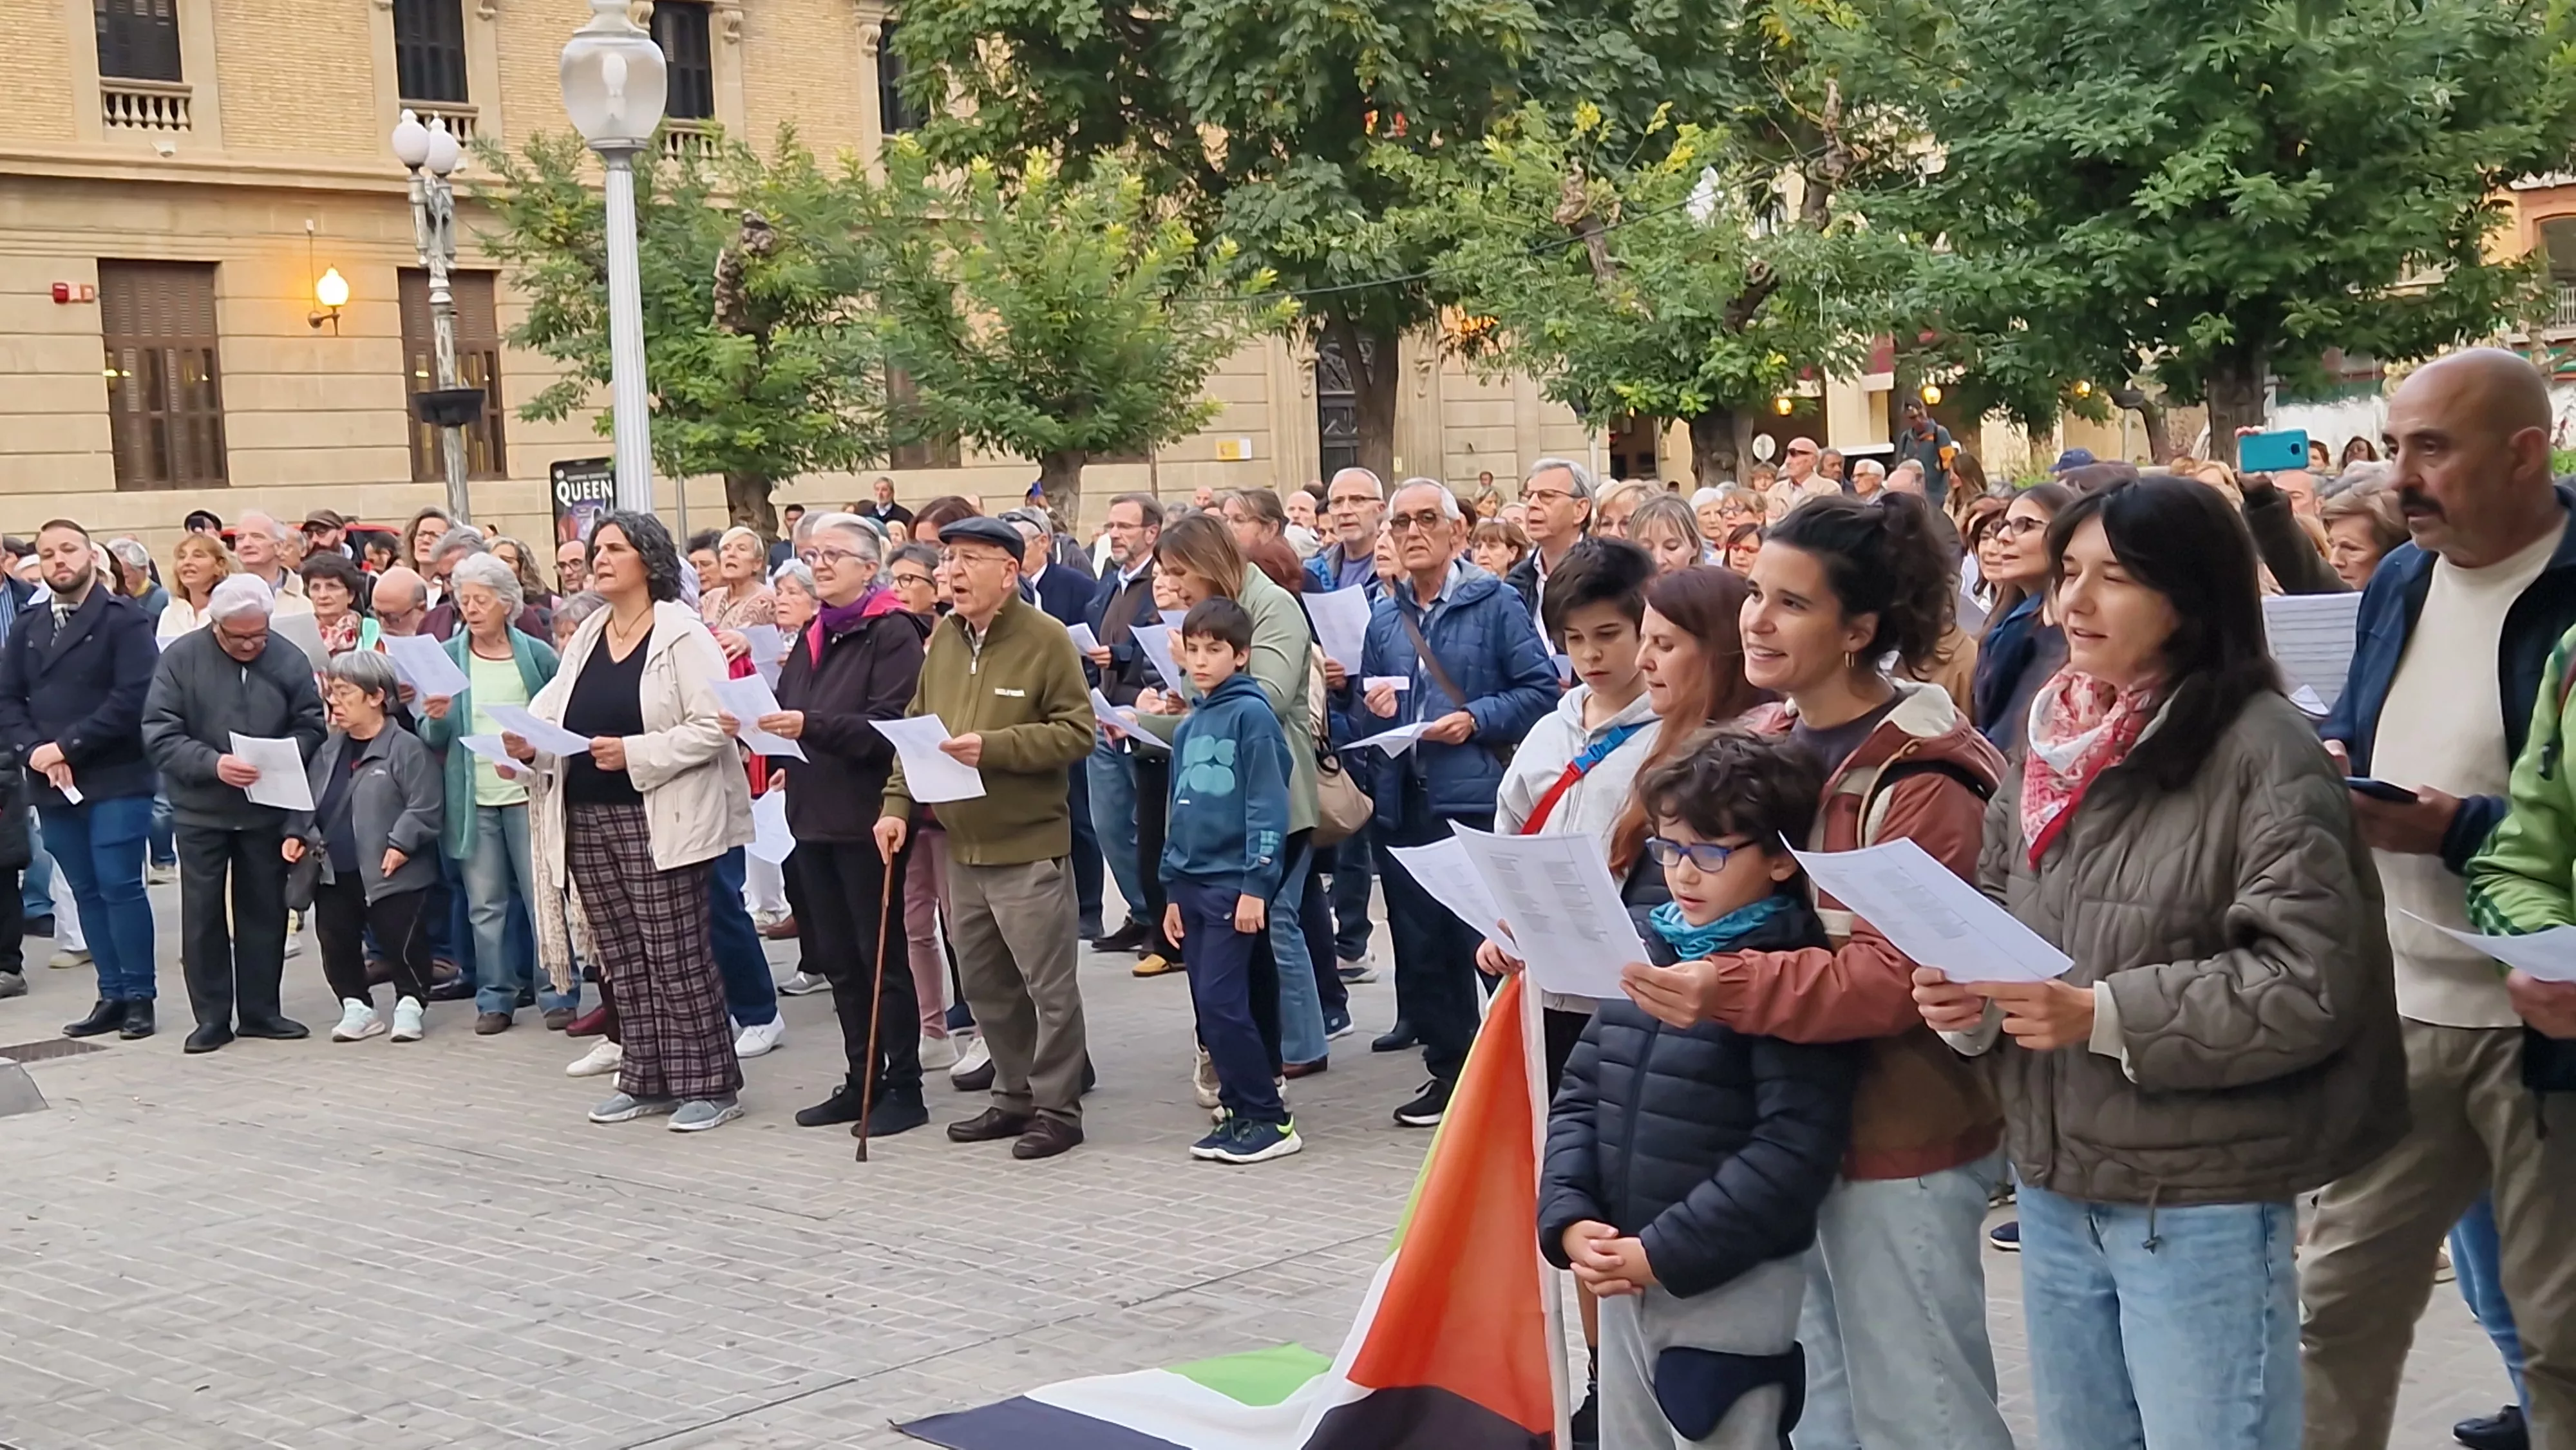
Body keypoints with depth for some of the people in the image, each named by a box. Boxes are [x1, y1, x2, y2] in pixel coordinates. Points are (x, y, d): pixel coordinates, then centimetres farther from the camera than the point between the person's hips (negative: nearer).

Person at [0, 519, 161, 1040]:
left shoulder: (124, 619, -5)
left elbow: (133, 697, -16)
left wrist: (67, 747, -16)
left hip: (116, 778, -6)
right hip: (51, 782, 6)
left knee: (119, 886, -7)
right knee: (87, 892, 9)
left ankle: (140, 996, 3)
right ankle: (112, 995, 15)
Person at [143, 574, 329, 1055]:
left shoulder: (289, 660, -2)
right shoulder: (181, 658, -7)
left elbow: (312, 726, 2)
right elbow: (159, 734, -11)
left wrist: (287, 757, -19)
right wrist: (212, 764, -25)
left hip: (268, 809, 2)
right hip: (201, 811, -2)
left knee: (265, 911, 9)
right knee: (203, 915, 3)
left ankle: (261, 1010, 19)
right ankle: (211, 1017, 12)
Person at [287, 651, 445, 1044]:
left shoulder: (406, 749, -12)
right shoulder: (328, 749, 11)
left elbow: (426, 807, -15)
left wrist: (401, 844, -21)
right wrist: (297, 834, 5)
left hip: (389, 875, -7)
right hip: (334, 872, 7)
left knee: (401, 943, 0)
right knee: (336, 942, 9)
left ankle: (411, 1004, 18)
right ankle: (357, 1007, 22)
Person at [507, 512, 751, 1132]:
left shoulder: (681, 634, -7)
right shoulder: (586, 637, 14)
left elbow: (713, 726, -15)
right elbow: (557, 716, 12)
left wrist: (635, 753, -19)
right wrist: (529, 741, -9)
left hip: (656, 820, -7)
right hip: (588, 820, 7)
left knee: (676, 958, -3)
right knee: (622, 961, 11)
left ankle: (708, 1085, 4)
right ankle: (646, 1080, 20)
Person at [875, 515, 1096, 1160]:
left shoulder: (1045, 639, -10)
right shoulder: (944, 635, 9)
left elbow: (1077, 731, -15)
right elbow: (915, 727, 14)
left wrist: (993, 748, -22)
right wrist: (897, 803, 3)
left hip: (1029, 846, -7)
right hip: (960, 844, 7)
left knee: (1048, 985, 1)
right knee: (983, 985, 14)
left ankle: (1058, 1107, 11)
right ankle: (1016, 1095, 27)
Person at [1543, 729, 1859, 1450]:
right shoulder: (1639, 945, 8)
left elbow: (1793, 1150, -20)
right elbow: (1580, 1096, 10)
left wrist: (1665, 1252, -18)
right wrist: (1568, 1220, -4)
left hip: (1730, 1292, -7)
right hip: (1622, 1279, 7)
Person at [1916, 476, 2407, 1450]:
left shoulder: (2262, 754, -15)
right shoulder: (2051, 741, 8)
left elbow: (2310, 980, -20)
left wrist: (2103, 1016, -24)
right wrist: (1966, 996, -6)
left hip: (2201, 1205, -7)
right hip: (2054, 1185, 7)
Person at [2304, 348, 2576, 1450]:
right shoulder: (2400, 581, 10)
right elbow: (2350, 727, 21)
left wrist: (2463, 830, -25)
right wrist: (2326, 761, -1)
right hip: (2397, 1005, 7)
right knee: (2341, 1302, 14)